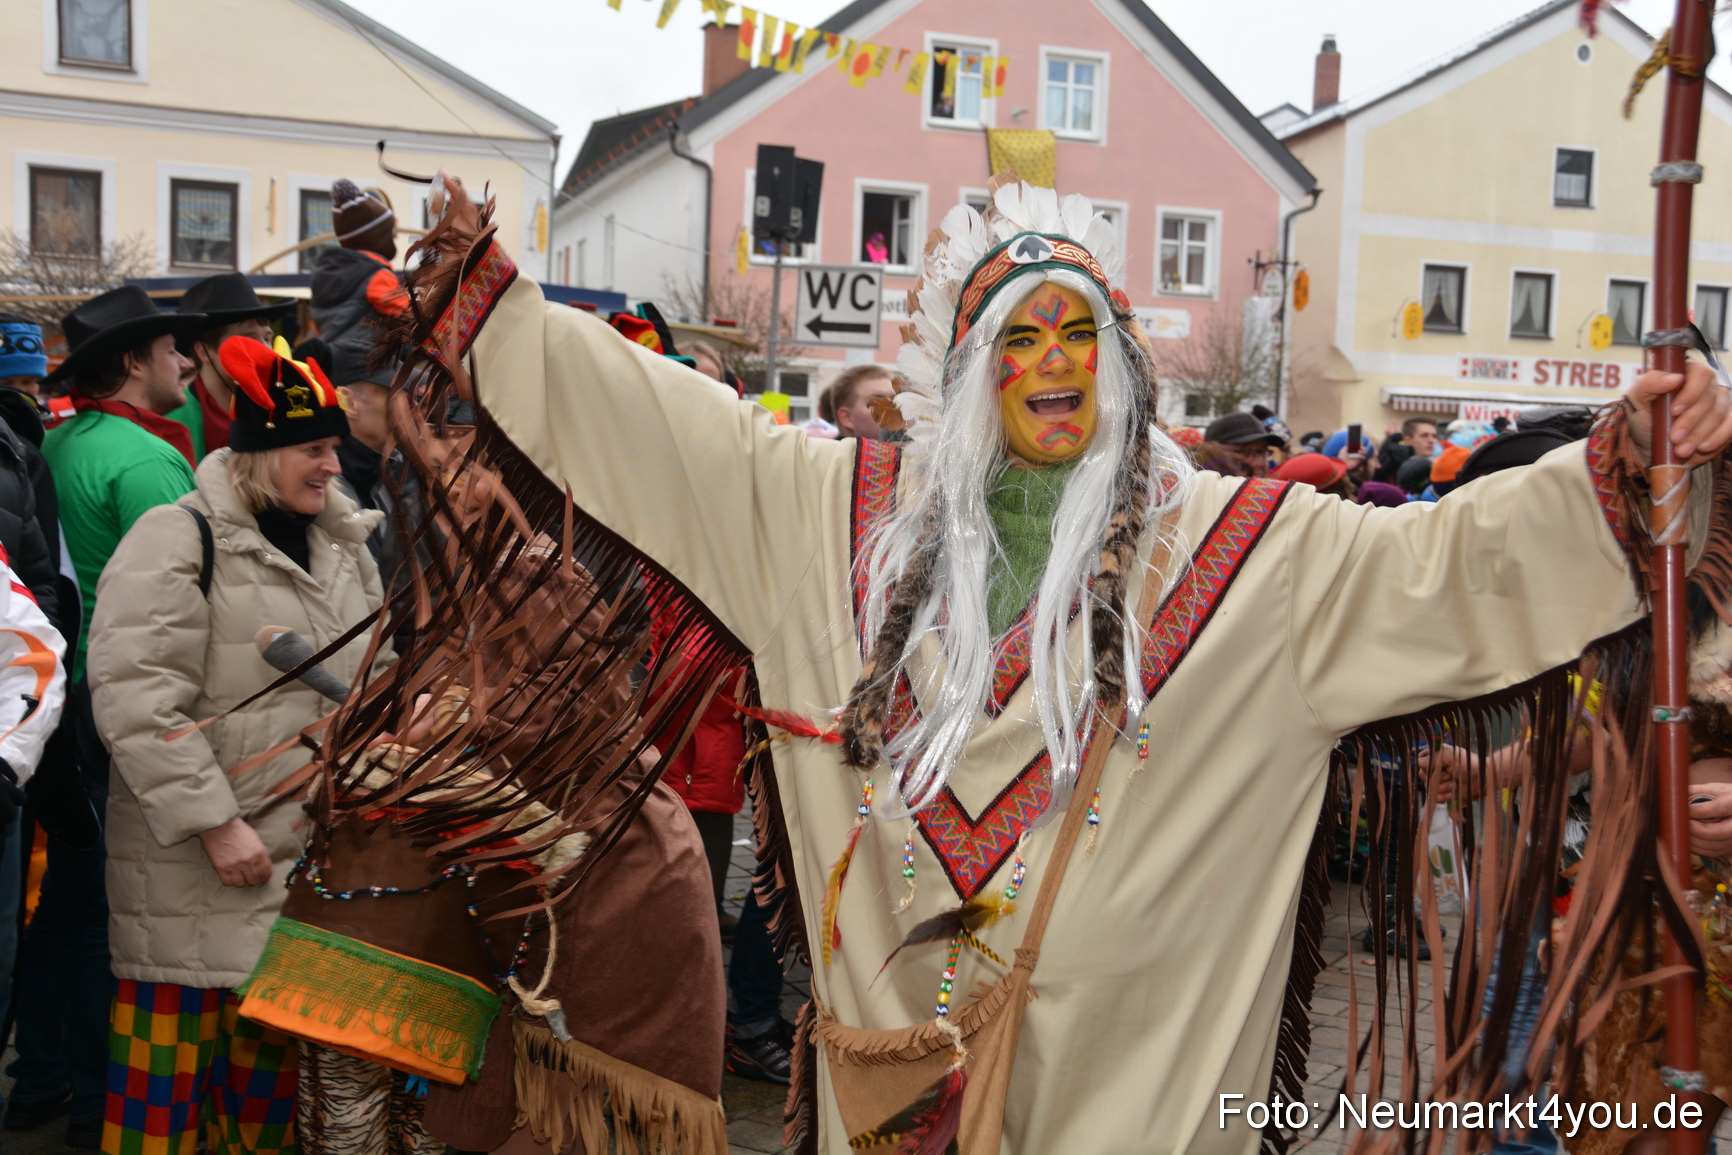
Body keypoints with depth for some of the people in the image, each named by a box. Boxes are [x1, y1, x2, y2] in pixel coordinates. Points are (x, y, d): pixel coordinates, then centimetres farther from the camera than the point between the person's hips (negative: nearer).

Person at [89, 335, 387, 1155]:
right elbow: (136, 699, -19)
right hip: (196, 868, -6)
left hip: (311, 856, 7)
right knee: (180, 1054, 1)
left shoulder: (342, 546, 12)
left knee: (273, 1056, 15)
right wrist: (213, 823, -19)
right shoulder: (179, 539, -11)